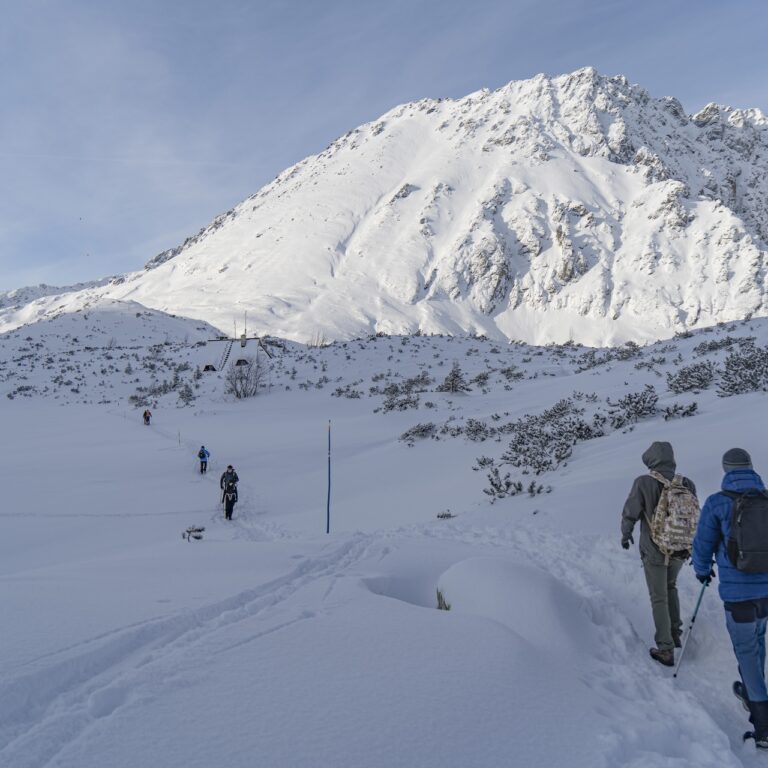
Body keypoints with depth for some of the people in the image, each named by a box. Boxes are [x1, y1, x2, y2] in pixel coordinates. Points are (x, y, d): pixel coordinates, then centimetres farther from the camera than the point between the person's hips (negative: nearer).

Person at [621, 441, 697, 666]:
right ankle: (675, 634, 33)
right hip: (680, 549, 4)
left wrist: (626, 534, 9)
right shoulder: (687, 484, -6)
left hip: (654, 551, -4)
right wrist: (694, 547, 18)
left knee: (659, 599, 7)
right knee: (670, 587, 28)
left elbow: (630, 513, -11)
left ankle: (666, 650, 10)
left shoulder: (643, 483, -17)